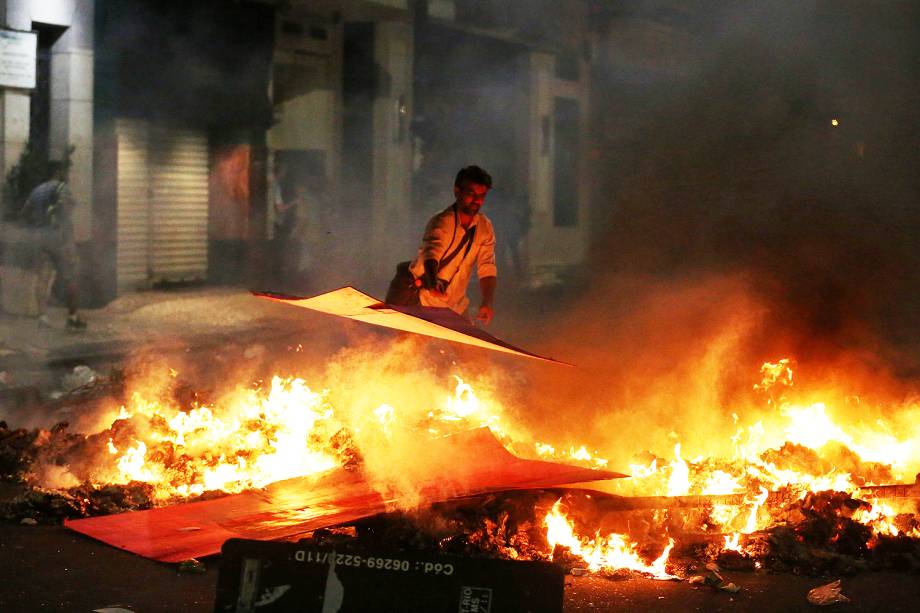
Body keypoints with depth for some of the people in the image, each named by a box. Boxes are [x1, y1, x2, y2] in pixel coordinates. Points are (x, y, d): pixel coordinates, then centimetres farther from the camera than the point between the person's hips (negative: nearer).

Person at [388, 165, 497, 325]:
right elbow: (431, 252, -39)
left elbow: (487, 269, -5)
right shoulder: (441, 223, -20)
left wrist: (487, 303, -23)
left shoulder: (485, 227, -2)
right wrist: (432, 283, -61)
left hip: (456, 306, 6)